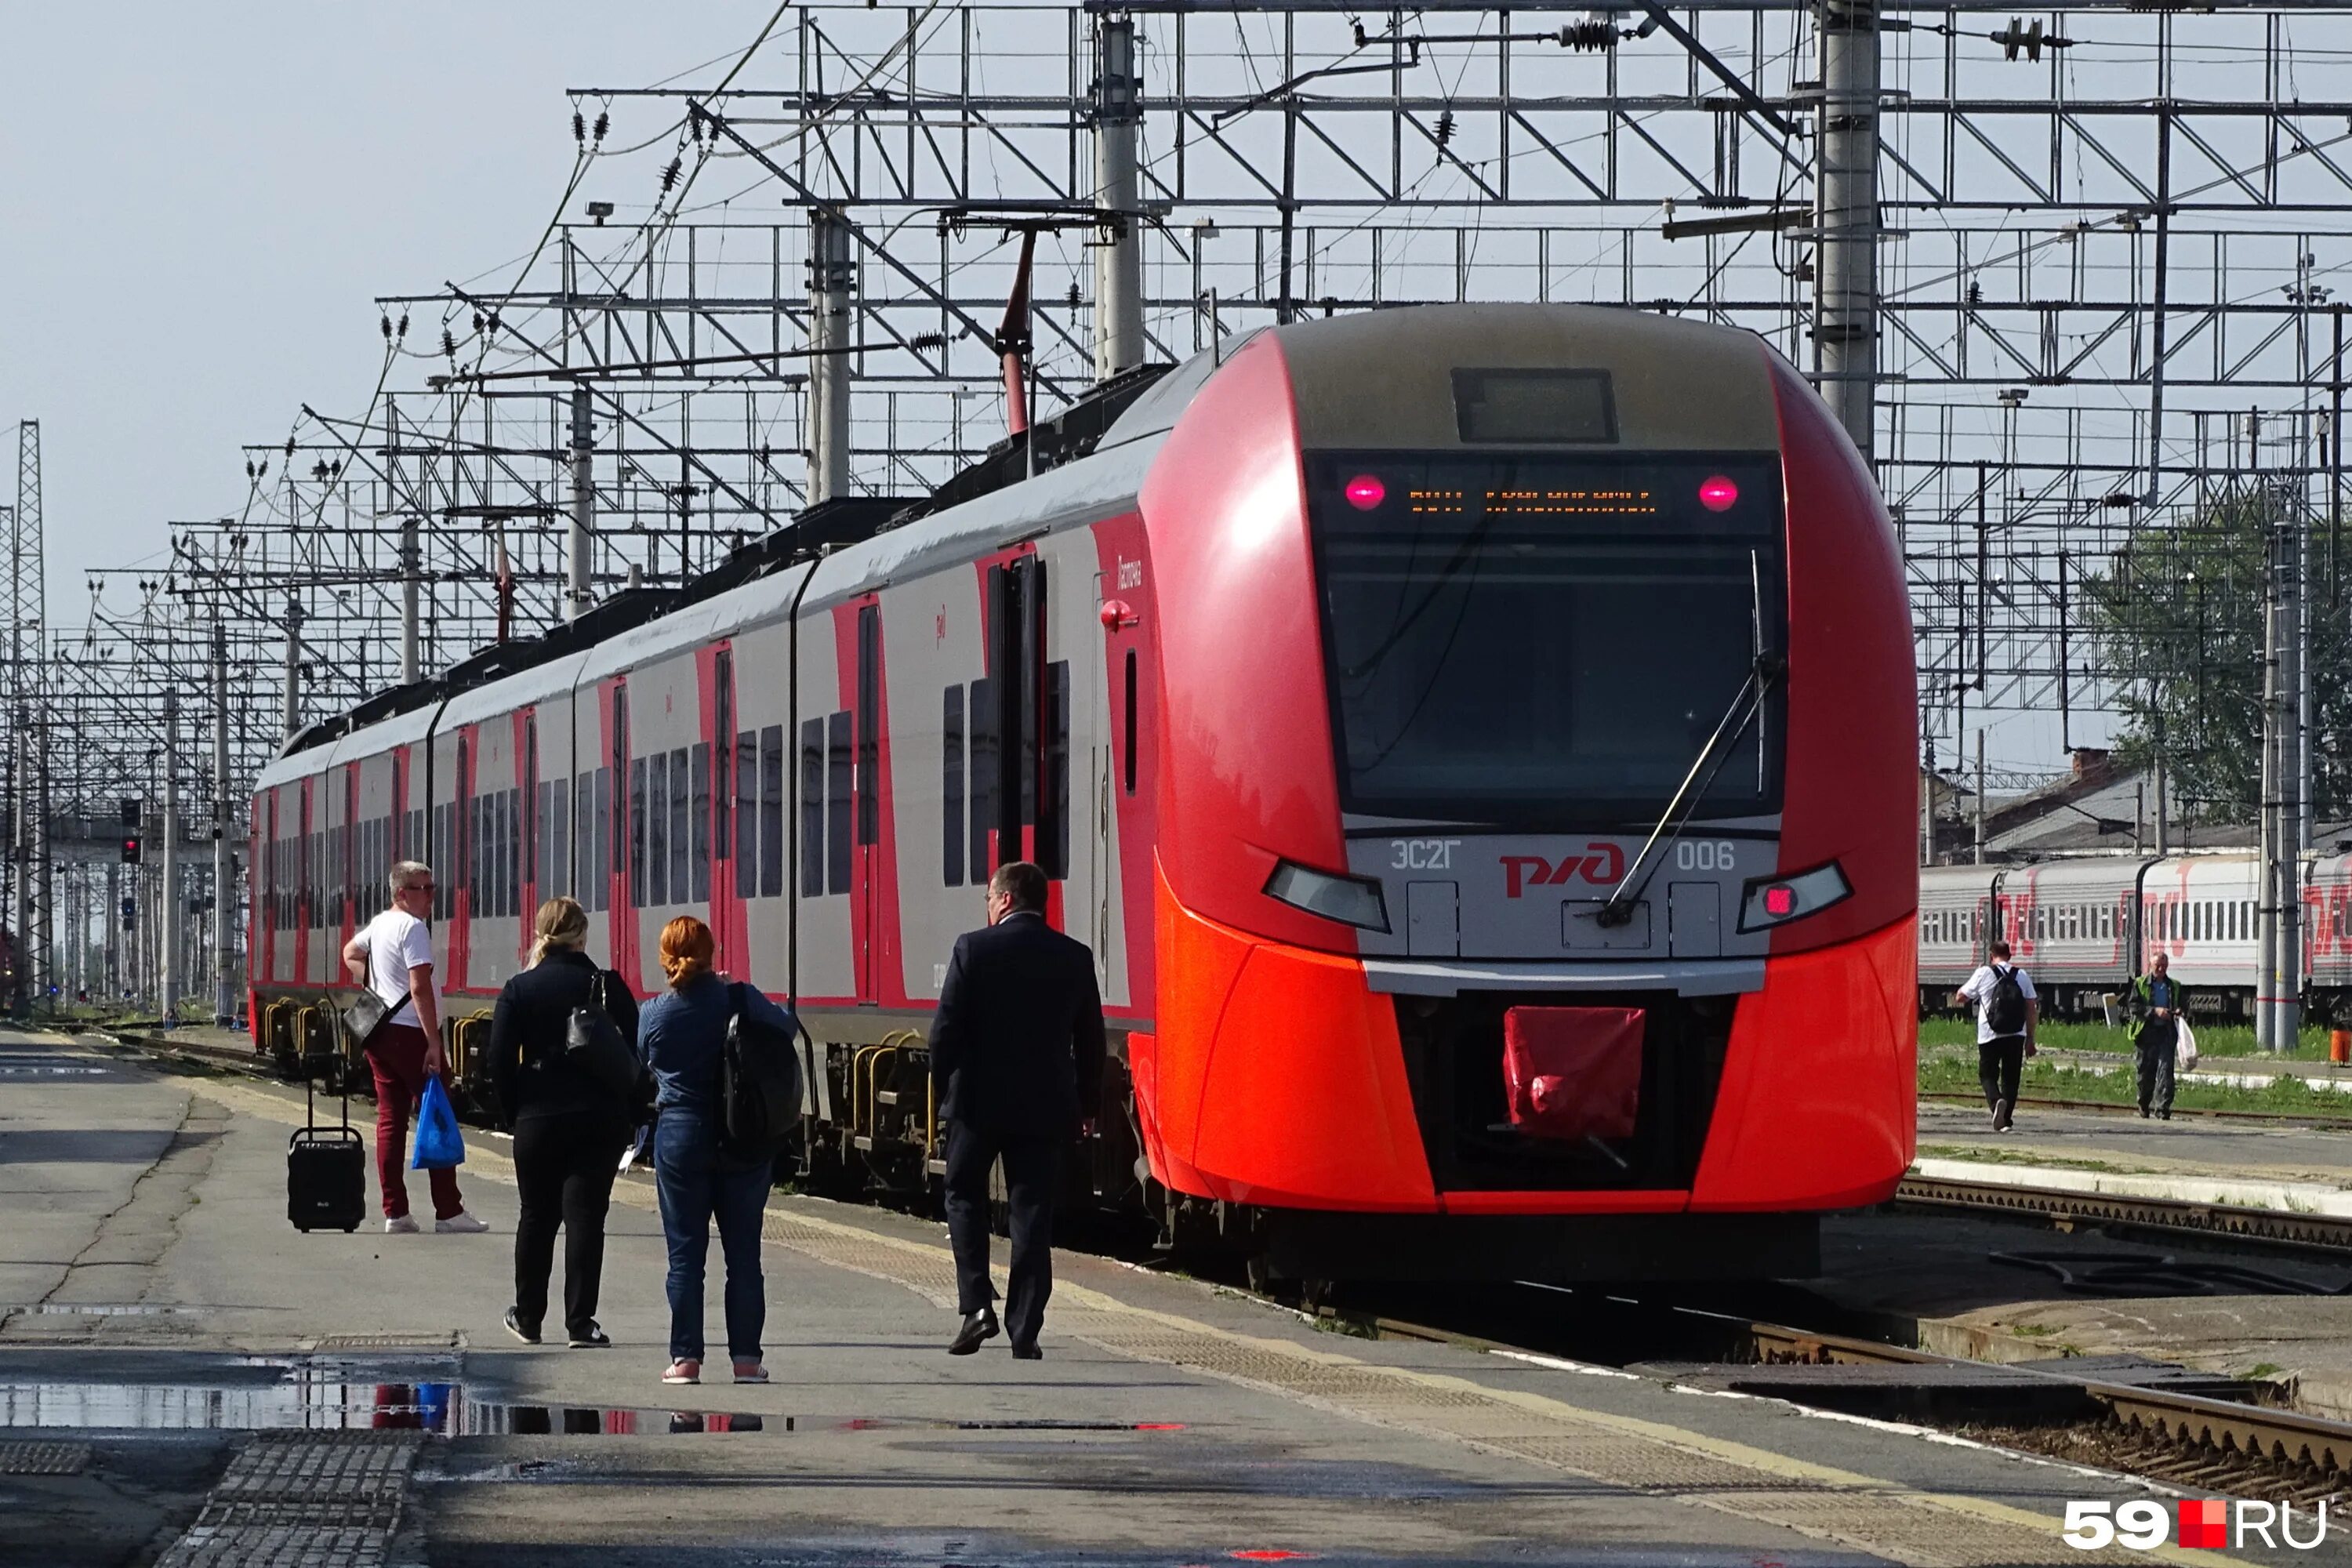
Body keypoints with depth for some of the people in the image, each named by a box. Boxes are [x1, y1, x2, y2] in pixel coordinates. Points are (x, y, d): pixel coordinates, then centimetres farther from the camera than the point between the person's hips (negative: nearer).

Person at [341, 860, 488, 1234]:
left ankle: (395, 1213, 7)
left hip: (378, 1034, 9)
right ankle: (448, 1211, -3)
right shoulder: (413, 928, -14)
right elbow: (420, 988, -20)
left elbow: (351, 954, 35)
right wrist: (434, 1043, -21)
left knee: (390, 1119, 7)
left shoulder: (378, 924, 15)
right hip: (409, 1032, -9)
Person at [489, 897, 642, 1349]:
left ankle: (528, 1318, 24)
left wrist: (514, 1114, 5)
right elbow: (635, 1053, -1)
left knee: (537, 1217, 15)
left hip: (538, 1120, 1)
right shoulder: (609, 988, -3)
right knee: (585, 1216, 0)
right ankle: (580, 1322, -5)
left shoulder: (518, 990, -2)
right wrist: (629, 1115, 9)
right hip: (600, 1120, -1)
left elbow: (500, 1060, -3)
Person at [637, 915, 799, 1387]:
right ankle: (746, 1356, 7)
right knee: (743, 1251, 7)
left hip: (680, 1139, 0)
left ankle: (685, 1358, 4)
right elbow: (788, 1028, 4)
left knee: (685, 1254, 5)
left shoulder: (654, 1014, -7)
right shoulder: (740, 1001, -9)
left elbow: (644, 1063, 7)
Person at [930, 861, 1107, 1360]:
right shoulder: (1075, 958, 2)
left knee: (964, 1197, 14)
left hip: (978, 1099, -2)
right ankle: (1024, 1329, 4)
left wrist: (944, 1085, 7)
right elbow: (1089, 1039, 8)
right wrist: (1087, 1104, 18)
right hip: (1045, 1105, 3)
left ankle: (976, 1305, -2)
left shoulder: (974, 949, -8)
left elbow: (946, 1029, -8)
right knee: (1032, 1213, 5)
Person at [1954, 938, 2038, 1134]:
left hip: (1989, 1036, -2)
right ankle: (2006, 1119, 9)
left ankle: (1996, 1100, -25)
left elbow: (1960, 997, 6)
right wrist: (2030, 1039, 13)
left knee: (1988, 1074, 5)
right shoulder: (2022, 976, 5)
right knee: (2011, 1078, 11)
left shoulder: (1984, 974, -2)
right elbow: (2031, 1009, 6)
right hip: (2016, 1036, 2)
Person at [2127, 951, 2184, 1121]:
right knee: (2145, 1071, 5)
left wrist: (2180, 1011, -1)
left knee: (2165, 1070, -11)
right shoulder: (2140, 984, 6)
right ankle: (2144, 1105, 24)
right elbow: (2134, 1006, -4)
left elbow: (2183, 1005, 23)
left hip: (2166, 1032, 1)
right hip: (2146, 1032, -1)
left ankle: (2162, 1108, -14)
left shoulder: (2174, 986, 14)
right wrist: (2155, 1011, -16)